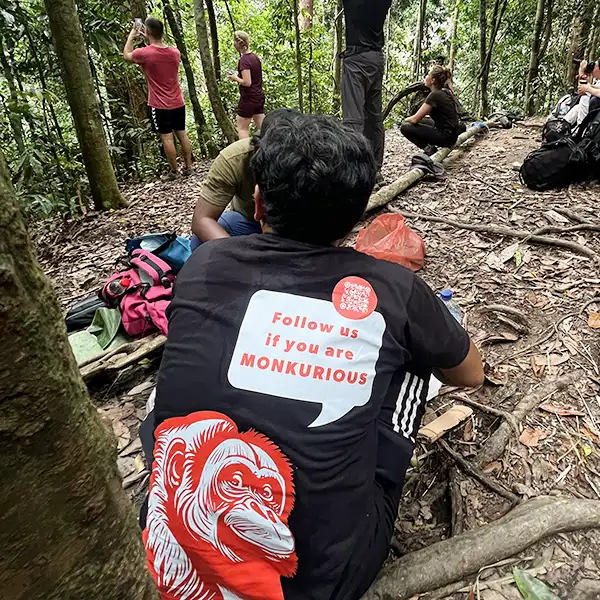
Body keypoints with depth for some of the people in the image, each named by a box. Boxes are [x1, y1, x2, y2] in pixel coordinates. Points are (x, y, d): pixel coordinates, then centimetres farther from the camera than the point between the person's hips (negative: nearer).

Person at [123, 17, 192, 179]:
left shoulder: (145, 54, -13)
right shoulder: (175, 53, 1)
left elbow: (126, 55, 9)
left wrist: (131, 36, 21)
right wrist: (149, 40, 23)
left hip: (159, 105, -5)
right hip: (178, 103, 5)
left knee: (167, 138, 0)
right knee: (182, 134, 11)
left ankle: (174, 171, 5)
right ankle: (188, 167, 16)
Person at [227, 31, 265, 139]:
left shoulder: (244, 60, -17)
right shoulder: (255, 57, 8)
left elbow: (247, 82, -23)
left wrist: (235, 78, -7)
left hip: (249, 98, -8)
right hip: (259, 96, 8)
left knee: (242, 128, 2)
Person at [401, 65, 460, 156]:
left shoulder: (435, 95, -15)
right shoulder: (446, 92, 10)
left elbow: (415, 119, -16)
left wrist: (406, 119, 5)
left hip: (446, 136, -9)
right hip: (451, 134, 9)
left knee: (405, 127, -8)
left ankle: (429, 150, -7)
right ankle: (430, 147, 13)